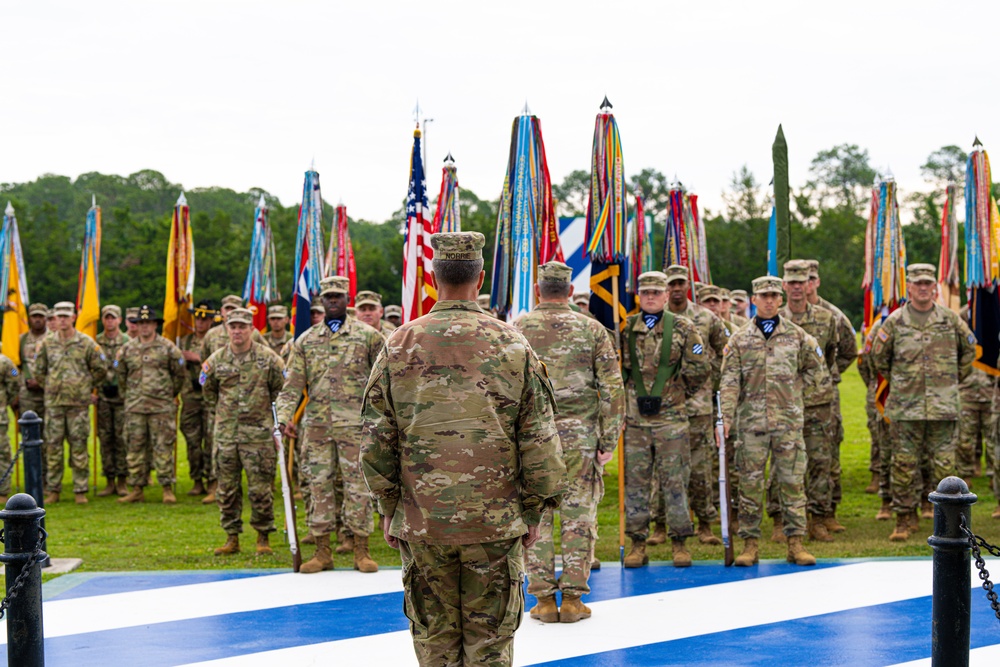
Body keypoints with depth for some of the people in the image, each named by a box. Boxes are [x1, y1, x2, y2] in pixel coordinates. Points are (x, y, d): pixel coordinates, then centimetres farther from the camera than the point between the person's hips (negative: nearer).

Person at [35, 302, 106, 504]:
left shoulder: (86, 343, 0)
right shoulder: (46, 343, 5)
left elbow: (101, 369, 9)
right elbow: (39, 372, 15)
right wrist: (50, 388, 12)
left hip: (79, 403, -2)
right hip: (53, 403, 2)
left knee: (79, 446, 0)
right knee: (52, 446, 3)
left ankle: (80, 491, 6)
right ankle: (52, 490, 10)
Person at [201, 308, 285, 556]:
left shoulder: (268, 358, -1)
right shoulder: (216, 360, 5)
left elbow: (282, 389, 9)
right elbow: (208, 390, 22)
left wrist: (265, 413, 8)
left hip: (259, 435, -3)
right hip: (225, 435, 3)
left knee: (260, 489, -2)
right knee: (227, 490, 6)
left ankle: (263, 538, 8)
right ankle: (232, 539, 15)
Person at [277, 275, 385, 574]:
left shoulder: (368, 335, 4)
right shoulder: (306, 341, 12)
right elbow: (293, 384, 8)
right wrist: (285, 416, -6)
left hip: (355, 425, -3)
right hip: (317, 425, 3)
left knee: (358, 485, -1)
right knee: (319, 485, 4)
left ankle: (361, 551, 7)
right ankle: (322, 552, 11)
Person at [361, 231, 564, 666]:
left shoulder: (399, 346, -1)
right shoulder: (511, 345, -3)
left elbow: (377, 440, 2)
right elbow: (539, 440, -2)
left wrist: (387, 507, 12)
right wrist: (534, 511, 7)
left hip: (420, 519, 1)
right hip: (496, 521, -1)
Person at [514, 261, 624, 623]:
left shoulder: (516, 330, 2)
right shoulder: (592, 329, 2)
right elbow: (612, 388, 0)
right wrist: (609, 440, 4)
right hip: (579, 436, 0)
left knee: (536, 516, 5)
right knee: (578, 515, 5)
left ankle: (544, 599, 7)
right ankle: (573, 598, 6)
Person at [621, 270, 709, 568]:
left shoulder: (682, 328, 2)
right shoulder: (625, 328, 6)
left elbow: (700, 368, 3)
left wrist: (681, 393, 8)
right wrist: (629, 392, 10)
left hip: (670, 416, -2)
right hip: (634, 417, 2)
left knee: (674, 480, 1)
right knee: (635, 480, 5)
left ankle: (680, 542, 9)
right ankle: (637, 543, 12)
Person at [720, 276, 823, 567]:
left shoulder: (796, 336, 6)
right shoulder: (740, 339, 5)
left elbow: (814, 365, 20)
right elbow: (729, 381, 0)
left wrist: (795, 386, 10)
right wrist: (726, 417, -10)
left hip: (789, 420, 0)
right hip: (752, 420, 0)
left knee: (792, 481, 1)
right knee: (750, 482, 2)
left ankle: (795, 543, 7)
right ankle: (750, 544, 8)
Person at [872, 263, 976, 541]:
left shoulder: (951, 320, 5)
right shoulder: (895, 321, 2)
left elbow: (969, 350, 20)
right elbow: (879, 357, 14)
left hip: (944, 406, 1)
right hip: (905, 407, -1)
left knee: (944, 464, 2)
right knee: (904, 464, -1)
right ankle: (905, 518, 8)